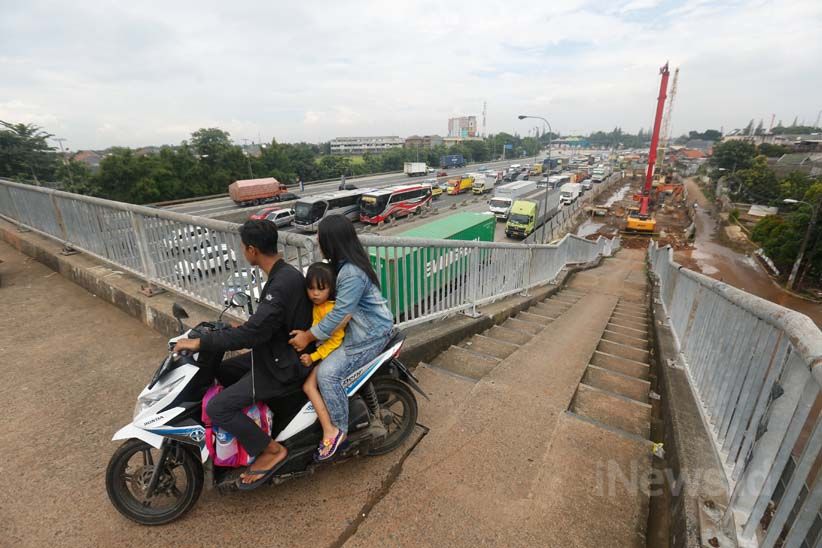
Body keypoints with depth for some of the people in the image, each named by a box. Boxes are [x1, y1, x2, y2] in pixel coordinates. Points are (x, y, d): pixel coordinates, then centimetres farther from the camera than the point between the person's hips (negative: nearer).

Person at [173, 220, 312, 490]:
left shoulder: (283, 283, -29)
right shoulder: (283, 274, 4)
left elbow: (253, 333, -31)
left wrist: (200, 342, -22)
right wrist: (244, 327, 18)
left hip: (284, 365, -10)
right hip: (276, 351, 10)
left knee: (217, 408, -13)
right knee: (221, 370, 22)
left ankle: (271, 450, 2)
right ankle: (250, 418, 34)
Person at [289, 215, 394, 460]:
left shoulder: (352, 274, -28)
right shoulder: (344, 262, 3)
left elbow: (339, 313, -26)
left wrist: (309, 336, -16)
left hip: (371, 334, -10)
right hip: (357, 325, 10)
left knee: (328, 374, -19)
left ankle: (339, 430, 2)